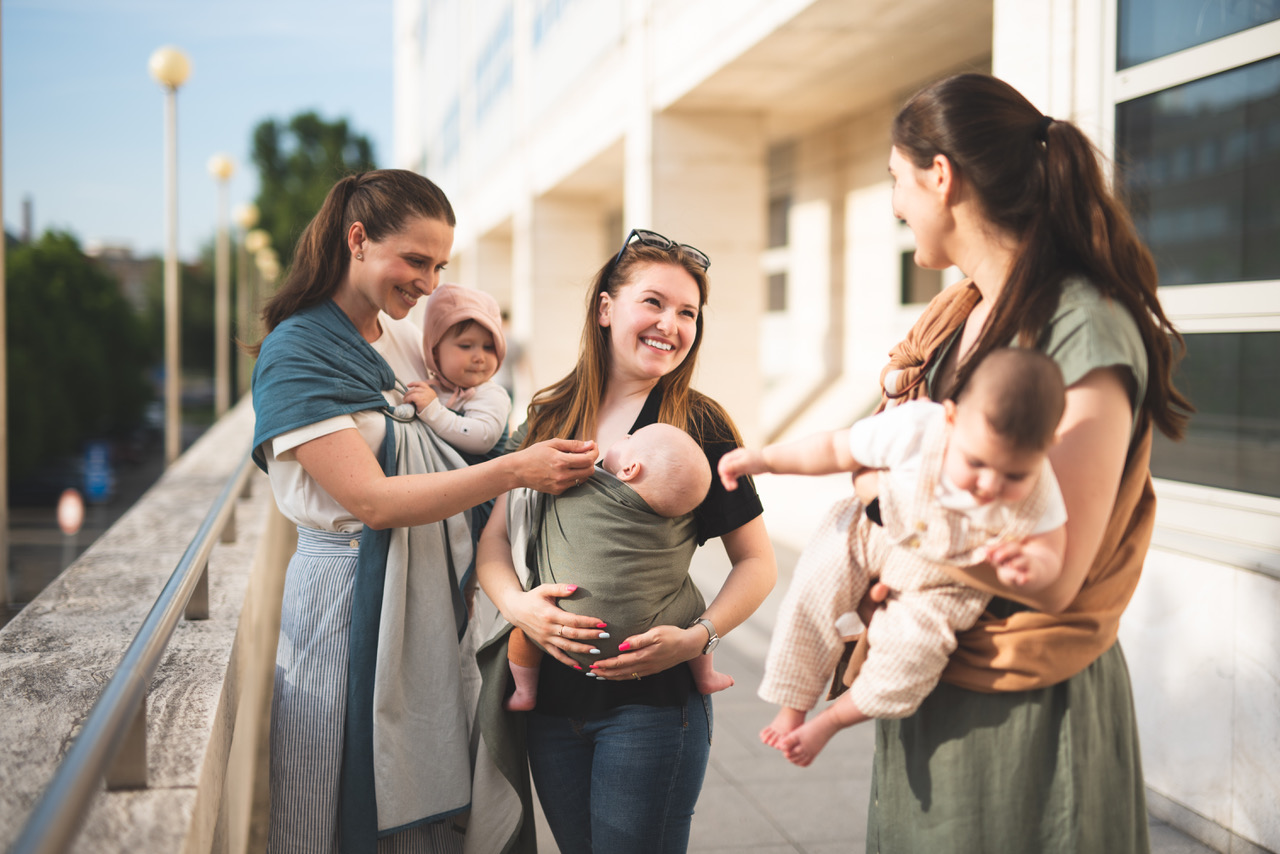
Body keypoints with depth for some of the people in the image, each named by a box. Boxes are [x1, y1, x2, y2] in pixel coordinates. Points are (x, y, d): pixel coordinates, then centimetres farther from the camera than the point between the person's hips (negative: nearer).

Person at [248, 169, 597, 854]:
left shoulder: (407, 337, 10)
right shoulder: (295, 351, -11)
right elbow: (371, 500, -20)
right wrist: (516, 471, -23)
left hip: (437, 587, 6)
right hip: (353, 591, -6)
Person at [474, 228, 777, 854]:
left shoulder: (699, 426, -5)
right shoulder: (548, 419, 5)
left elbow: (757, 562, -2)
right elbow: (495, 537, 8)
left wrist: (695, 638, -17)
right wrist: (517, 603, -12)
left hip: (652, 701, -4)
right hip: (550, 698, 4)